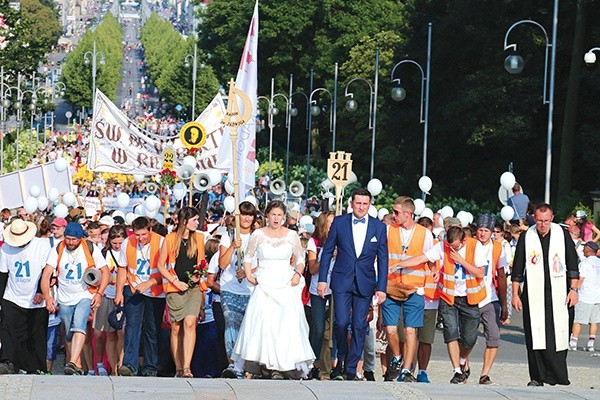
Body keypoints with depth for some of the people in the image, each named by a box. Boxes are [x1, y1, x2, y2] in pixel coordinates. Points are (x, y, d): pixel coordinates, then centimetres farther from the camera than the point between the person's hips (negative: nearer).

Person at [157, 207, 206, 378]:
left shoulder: (199, 238, 9)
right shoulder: (170, 239, 0)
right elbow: (161, 265, 4)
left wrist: (198, 276, 0)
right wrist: (176, 281, -7)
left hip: (193, 288, 1)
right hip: (175, 289, -1)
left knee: (190, 323, -16)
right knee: (176, 328, 3)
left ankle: (187, 367, -22)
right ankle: (178, 368, 12)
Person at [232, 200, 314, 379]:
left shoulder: (292, 235, 7)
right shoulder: (258, 235, 5)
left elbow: (300, 259, 15)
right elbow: (248, 257, 14)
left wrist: (298, 274, -3)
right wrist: (249, 275, 0)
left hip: (286, 285, 0)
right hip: (264, 284, 0)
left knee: (286, 323, -10)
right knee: (262, 321, -12)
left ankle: (279, 366, -9)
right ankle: (265, 362, -5)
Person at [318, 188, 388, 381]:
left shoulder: (379, 227, 3)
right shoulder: (339, 222, 1)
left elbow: (383, 260, 5)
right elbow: (327, 251, 6)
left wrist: (381, 288, 0)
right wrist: (322, 279, 0)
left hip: (365, 283, 1)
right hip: (342, 281, -1)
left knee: (359, 326, 0)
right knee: (341, 322, -11)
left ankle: (351, 368, 10)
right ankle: (341, 358, 14)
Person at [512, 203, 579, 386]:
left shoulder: (562, 234, 3)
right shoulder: (526, 237, 3)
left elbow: (573, 265, 8)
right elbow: (517, 269, 8)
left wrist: (573, 289, 2)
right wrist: (515, 294, 5)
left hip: (559, 295, 0)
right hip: (534, 295, 0)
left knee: (559, 335, -3)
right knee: (536, 336, -2)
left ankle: (558, 375, 4)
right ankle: (537, 377, 4)